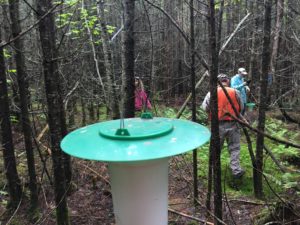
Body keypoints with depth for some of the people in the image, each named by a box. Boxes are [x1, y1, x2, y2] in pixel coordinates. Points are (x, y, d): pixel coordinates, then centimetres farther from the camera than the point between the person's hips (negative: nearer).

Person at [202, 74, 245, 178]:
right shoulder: (235, 92, -2)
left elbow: (205, 107, -5)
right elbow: (241, 108, 6)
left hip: (218, 125, 0)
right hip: (232, 124, 0)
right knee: (234, 148, 9)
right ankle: (236, 170, 8)